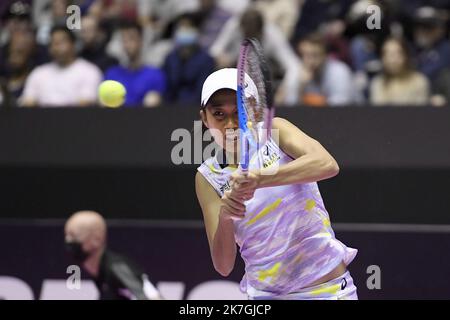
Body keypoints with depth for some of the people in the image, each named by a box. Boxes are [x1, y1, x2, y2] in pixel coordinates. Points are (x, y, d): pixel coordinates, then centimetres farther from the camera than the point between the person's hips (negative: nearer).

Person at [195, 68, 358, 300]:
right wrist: (224, 218, -26)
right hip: (264, 294, 3)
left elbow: (327, 164, -26)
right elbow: (223, 266, -7)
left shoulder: (275, 131, -5)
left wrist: (260, 179, -37)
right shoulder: (208, 177, -1)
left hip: (327, 289, -3)